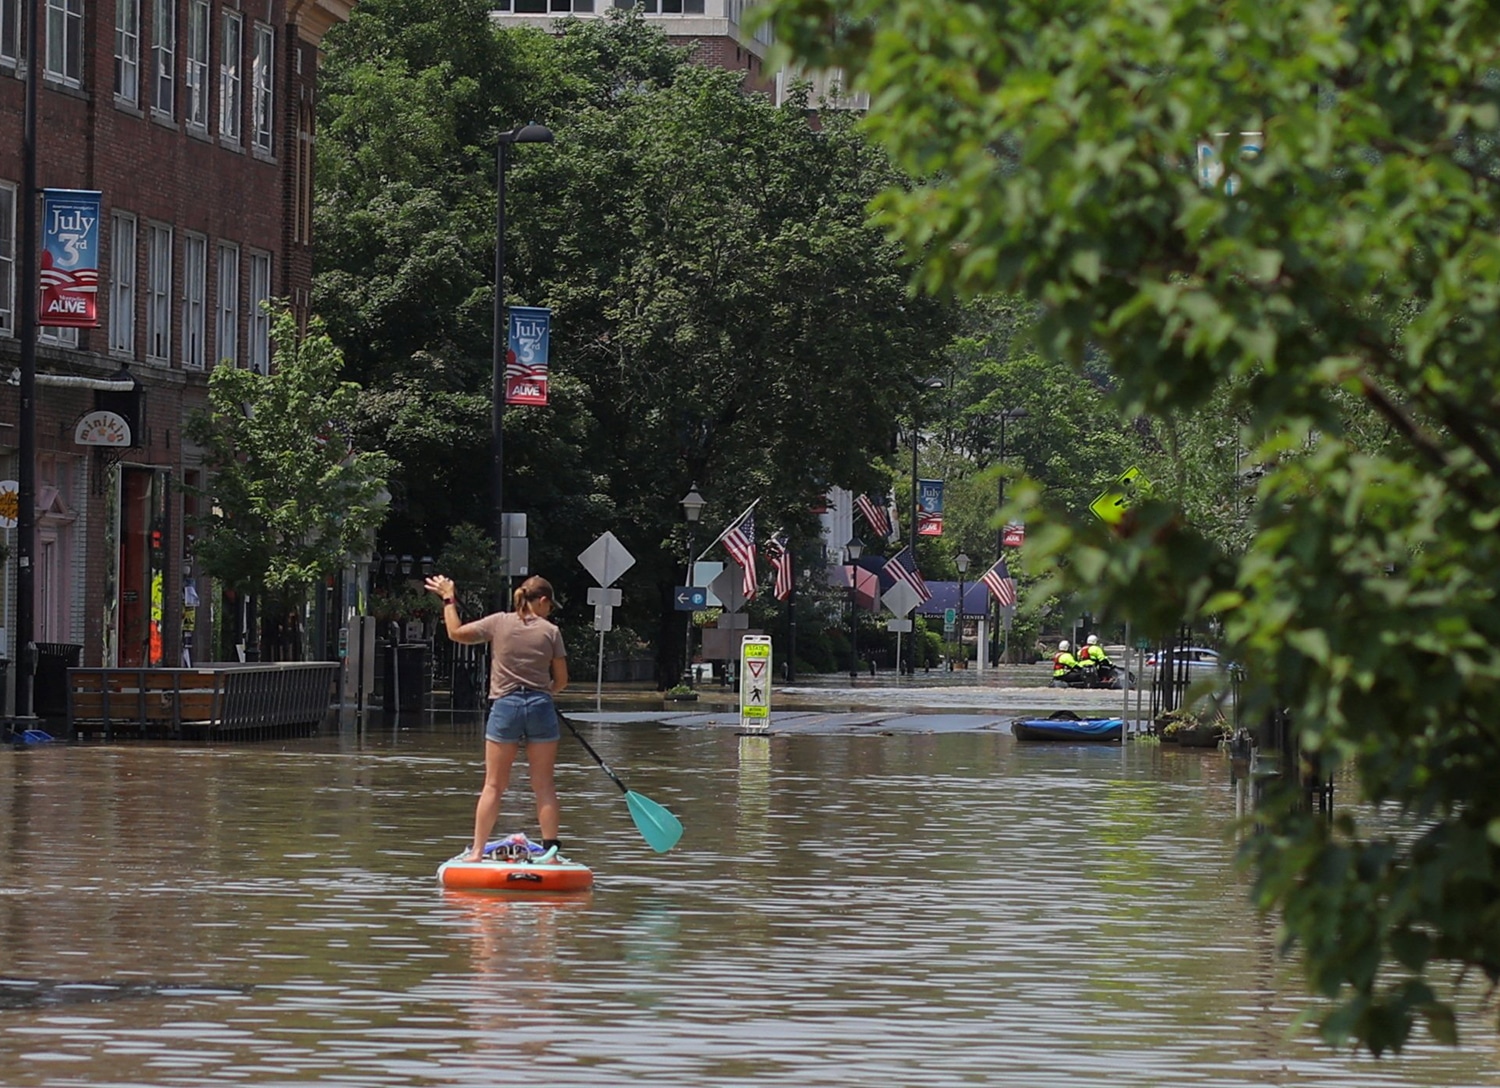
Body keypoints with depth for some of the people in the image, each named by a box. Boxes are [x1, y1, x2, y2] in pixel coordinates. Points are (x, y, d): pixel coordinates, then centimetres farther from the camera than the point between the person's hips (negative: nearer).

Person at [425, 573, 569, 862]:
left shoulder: (499, 623, 0)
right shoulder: (551, 631, 0)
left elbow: (456, 632, 6)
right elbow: (561, 680, 4)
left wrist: (449, 599, 18)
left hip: (506, 706, 0)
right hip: (541, 707, 0)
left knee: (494, 785, 5)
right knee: (544, 785, 6)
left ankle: (477, 851, 4)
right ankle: (550, 848, 5)